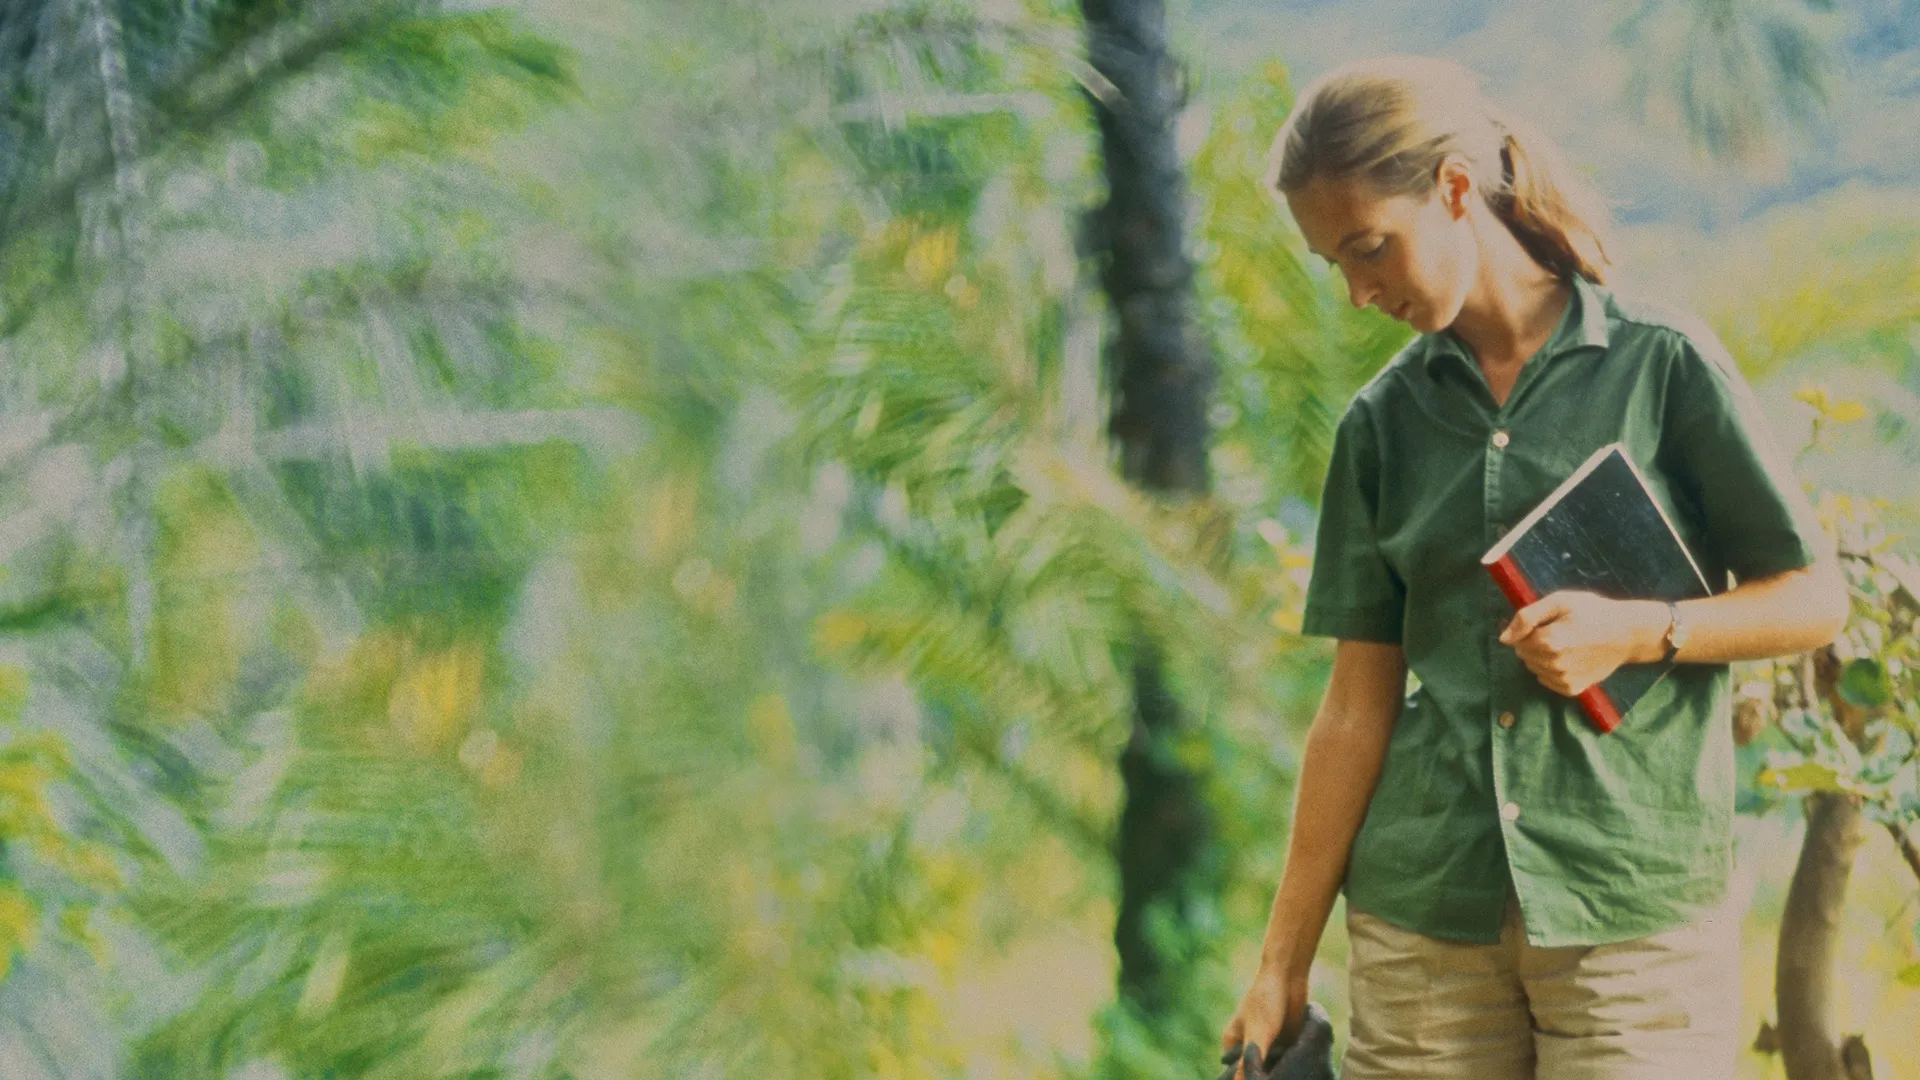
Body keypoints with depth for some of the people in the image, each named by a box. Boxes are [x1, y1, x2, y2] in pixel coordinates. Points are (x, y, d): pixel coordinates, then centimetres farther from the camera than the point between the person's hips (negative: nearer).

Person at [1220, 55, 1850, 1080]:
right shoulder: (1384, 419, 8)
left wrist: (1636, 631, -14)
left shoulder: (1661, 363, -1)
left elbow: (1815, 599, 3)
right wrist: (1283, 963, 5)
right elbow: (1357, 706, 8)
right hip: (1421, 914, 3)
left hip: (1634, 912, -3)